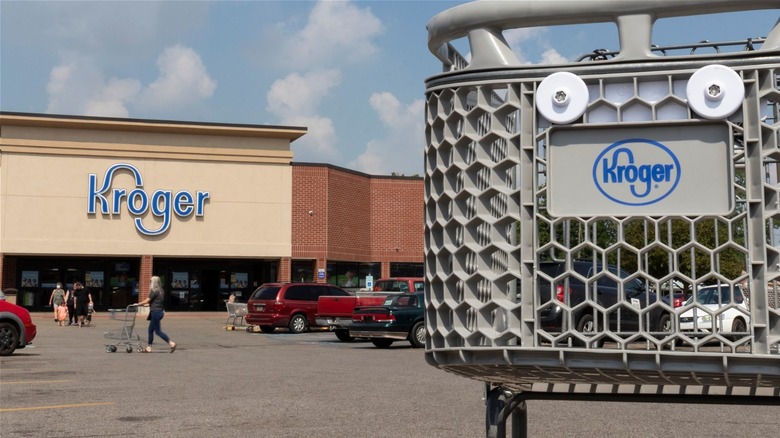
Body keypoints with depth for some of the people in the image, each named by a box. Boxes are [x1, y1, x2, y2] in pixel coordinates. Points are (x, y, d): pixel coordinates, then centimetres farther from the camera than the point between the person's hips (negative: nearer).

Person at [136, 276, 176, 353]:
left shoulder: (154, 291, -15)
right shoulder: (161, 291, 11)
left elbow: (146, 301, -13)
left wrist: (138, 304, 0)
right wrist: (148, 304, 26)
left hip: (155, 312, -9)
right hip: (160, 311, 9)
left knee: (158, 331, -4)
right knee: (151, 330, 14)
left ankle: (171, 343, -7)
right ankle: (148, 347, 18)